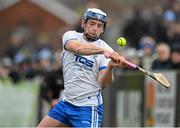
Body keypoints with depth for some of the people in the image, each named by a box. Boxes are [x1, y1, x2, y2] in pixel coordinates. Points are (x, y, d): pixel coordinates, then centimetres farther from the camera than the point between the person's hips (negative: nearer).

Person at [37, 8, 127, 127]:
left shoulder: (107, 50, -8)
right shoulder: (71, 36, -2)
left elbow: (103, 83, -19)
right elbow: (77, 48, -28)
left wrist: (110, 66, -41)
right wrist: (103, 50, -45)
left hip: (89, 107, -4)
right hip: (66, 103, 4)